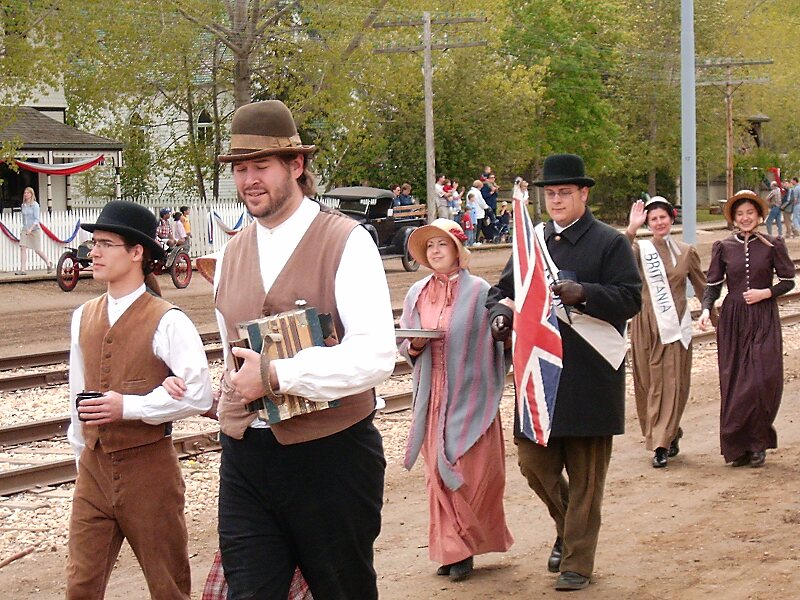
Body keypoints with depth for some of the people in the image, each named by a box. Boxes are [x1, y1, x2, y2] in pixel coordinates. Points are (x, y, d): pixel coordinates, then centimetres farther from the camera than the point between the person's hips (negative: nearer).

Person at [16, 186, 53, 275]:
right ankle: (23, 269, -11)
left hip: (35, 229, -5)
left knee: (37, 250, 1)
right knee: (23, 247, -10)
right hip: (25, 230, 5)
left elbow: (36, 219, -14)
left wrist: (31, 229, -26)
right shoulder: (23, 205, 8)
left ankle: (49, 263, 25)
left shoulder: (35, 205, -9)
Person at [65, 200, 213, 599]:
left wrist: (127, 407, -22)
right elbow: (78, 391, 14)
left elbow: (198, 396, -19)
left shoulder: (167, 322, -13)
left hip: (148, 470, -5)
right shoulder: (83, 318, 6)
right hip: (94, 466, 5)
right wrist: (81, 454, 16)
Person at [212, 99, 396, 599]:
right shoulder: (233, 254, 9)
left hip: (331, 457, -4)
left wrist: (274, 376, -22)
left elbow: (376, 355, -21)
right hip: (245, 461, 5)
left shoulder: (347, 242, -9)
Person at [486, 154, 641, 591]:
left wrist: (583, 294, -25)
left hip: (590, 379, -4)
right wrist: (499, 314, -5)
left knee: (585, 477, 3)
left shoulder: (610, 243, -2)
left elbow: (630, 299, -10)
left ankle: (578, 562, 13)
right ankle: (567, 526, 34)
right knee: (534, 463, 6)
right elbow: (502, 289, 18)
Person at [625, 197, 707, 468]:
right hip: (646, 324, 0)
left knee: (672, 383, -4)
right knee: (648, 382, 4)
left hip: (676, 325, 0)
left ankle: (662, 444, 0)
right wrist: (631, 229, -31)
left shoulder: (686, 252, 7)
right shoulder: (640, 249, 1)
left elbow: (702, 287, 16)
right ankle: (669, 436, 22)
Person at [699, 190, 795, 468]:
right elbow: (714, 284, 6)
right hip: (733, 320, 1)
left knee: (763, 380, -9)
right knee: (733, 384, 0)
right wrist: (706, 309, -10)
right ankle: (737, 446, 9)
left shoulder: (772, 246, 1)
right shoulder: (723, 247, 5)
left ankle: (757, 443, 6)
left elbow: (788, 280, 5)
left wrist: (766, 292, -11)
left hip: (764, 320, -1)